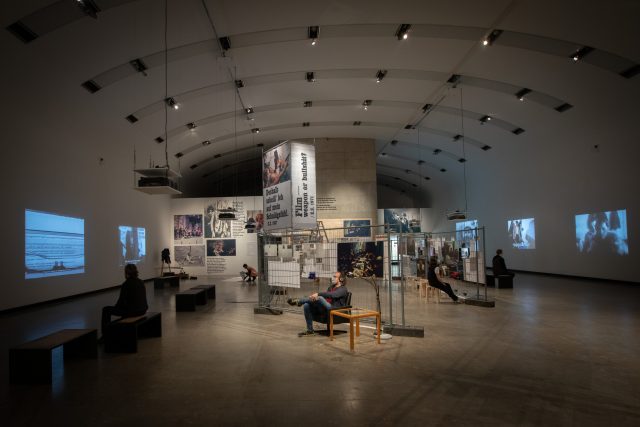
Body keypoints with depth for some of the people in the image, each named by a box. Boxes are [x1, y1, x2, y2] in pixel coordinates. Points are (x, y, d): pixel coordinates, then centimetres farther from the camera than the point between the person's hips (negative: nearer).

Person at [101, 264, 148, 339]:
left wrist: (116, 306, 13)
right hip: (143, 310, 8)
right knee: (124, 306, 37)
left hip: (132, 311, -8)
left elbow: (121, 301, -9)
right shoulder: (140, 282, 7)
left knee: (106, 310, 9)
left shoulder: (126, 284, -15)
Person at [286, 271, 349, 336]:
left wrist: (318, 294, -32)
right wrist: (314, 296, -6)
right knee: (306, 305, -13)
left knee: (320, 298, -33)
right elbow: (325, 296, 16)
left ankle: (298, 301, -17)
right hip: (325, 307, 8)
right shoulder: (331, 287, 22)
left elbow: (332, 295, -23)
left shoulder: (343, 289, -5)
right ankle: (310, 330, -8)